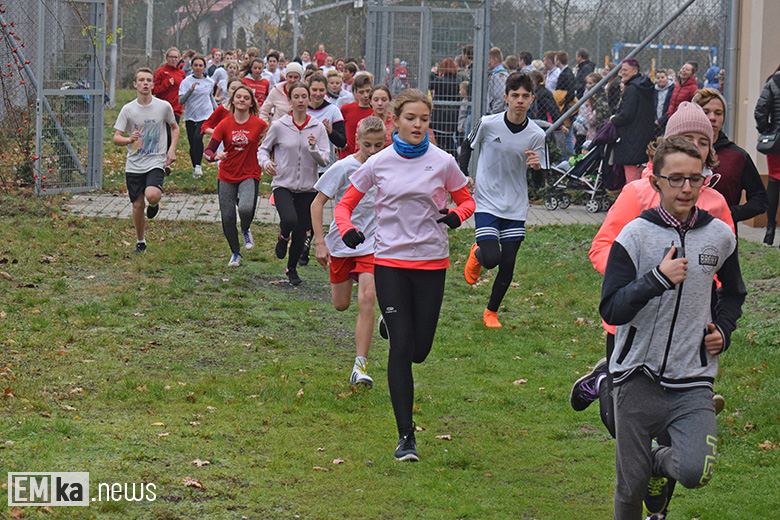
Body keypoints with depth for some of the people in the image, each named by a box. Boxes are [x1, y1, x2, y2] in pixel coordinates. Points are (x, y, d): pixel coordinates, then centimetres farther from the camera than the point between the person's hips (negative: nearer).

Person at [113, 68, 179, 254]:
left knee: (152, 195, -26)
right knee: (138, 204, 4)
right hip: (134, 165, 2)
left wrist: (172, 149, 2)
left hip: (156, 162, -2)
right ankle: (140, 242, 25)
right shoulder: (128, 109, -2)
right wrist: (129, 139, -24)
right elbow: (116, 138, -2)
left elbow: (174, 128, 16)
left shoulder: (164, 106, -2)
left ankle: (154, 203, 12)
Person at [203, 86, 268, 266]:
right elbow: (208, 151, -7)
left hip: (250, 175, -2)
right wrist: (216, 156, -28)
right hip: (226, 177, 2)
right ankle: (235, 253, 27)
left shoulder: (259, 124, -4)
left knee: (246, 209, -28)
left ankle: (246, 231, 8)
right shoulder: (225, 124, -2)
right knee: (227, 218, 0)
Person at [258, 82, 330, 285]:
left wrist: (314, 148, -20)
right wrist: (266, 162, -12)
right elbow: (263, 149, 9)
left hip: (307, 187, 2)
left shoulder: (318, 128, 1)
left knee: (301, 233, 6)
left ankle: (292, 269, 31)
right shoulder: (279, 126, -3)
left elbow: (324, 160, -1)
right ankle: (283, 237, 10)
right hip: (283, 185, -2)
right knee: (290, 220, -28)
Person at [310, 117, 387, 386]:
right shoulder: (343, 168, -12)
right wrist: (320, 243, -14)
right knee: (341, 305, 11)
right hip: (341, 242, -1)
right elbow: (317, 204, -8)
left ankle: (360, 365, -18)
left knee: (367, 298, -19)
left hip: (372, 245, 1)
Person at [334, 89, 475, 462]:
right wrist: (347, 229, -13)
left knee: (419, 350, 4)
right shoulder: (378, 164, 0)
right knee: (401, 348, -7)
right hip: (389, 262, -1)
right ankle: (405, 436, -1)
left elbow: (467, 200, 11)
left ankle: (396, 326, 43)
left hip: (431, 263, 1)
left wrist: (456, 215, -12)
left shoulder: (443, 163, -1)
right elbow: (345, 204, 8)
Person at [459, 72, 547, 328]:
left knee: (508, 264, 2)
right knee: (492, 258, -16)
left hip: (516, 208, 2)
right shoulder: (488, 124, -10)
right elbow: (468, 146, 9)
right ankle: (476, 254, 23)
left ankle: (491, 311, 25)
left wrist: (536, 166, -20)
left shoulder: (536, 134, -5)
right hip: (486, 202, -2)